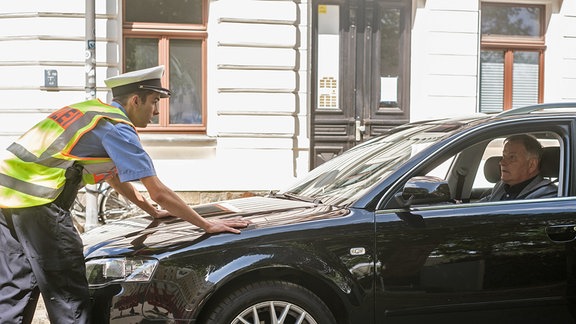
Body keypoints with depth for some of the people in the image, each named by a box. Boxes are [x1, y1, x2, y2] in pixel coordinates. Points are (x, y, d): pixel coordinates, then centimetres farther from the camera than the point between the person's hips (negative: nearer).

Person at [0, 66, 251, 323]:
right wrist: (207, 225, 0)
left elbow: (114, 176, 30)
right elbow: (158, 192, -8)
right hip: (36, 200, -9)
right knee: (69, 297, 0)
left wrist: (152, 210, 34)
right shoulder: (118, 128, -7)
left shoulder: (94, 110, 20)